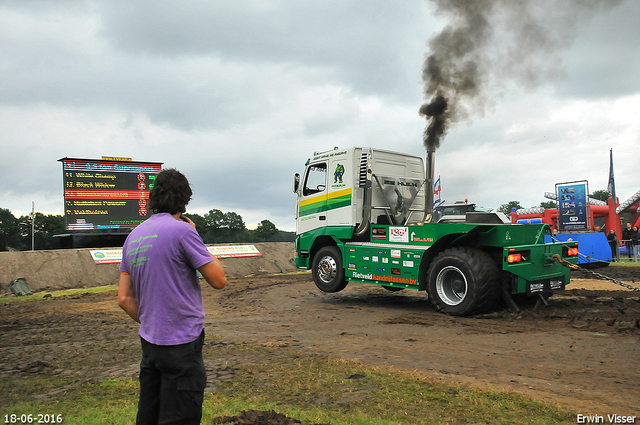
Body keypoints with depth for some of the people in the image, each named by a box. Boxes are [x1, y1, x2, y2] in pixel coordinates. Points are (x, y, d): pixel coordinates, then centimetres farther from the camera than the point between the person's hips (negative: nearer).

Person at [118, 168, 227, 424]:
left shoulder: (133, 236, 8)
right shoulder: (181, 230, -15)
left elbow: (124, 298, 9)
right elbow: (218, 279, -11)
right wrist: (194, 236, -4)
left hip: (149, 342, 8)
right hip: (182, 345, -7)